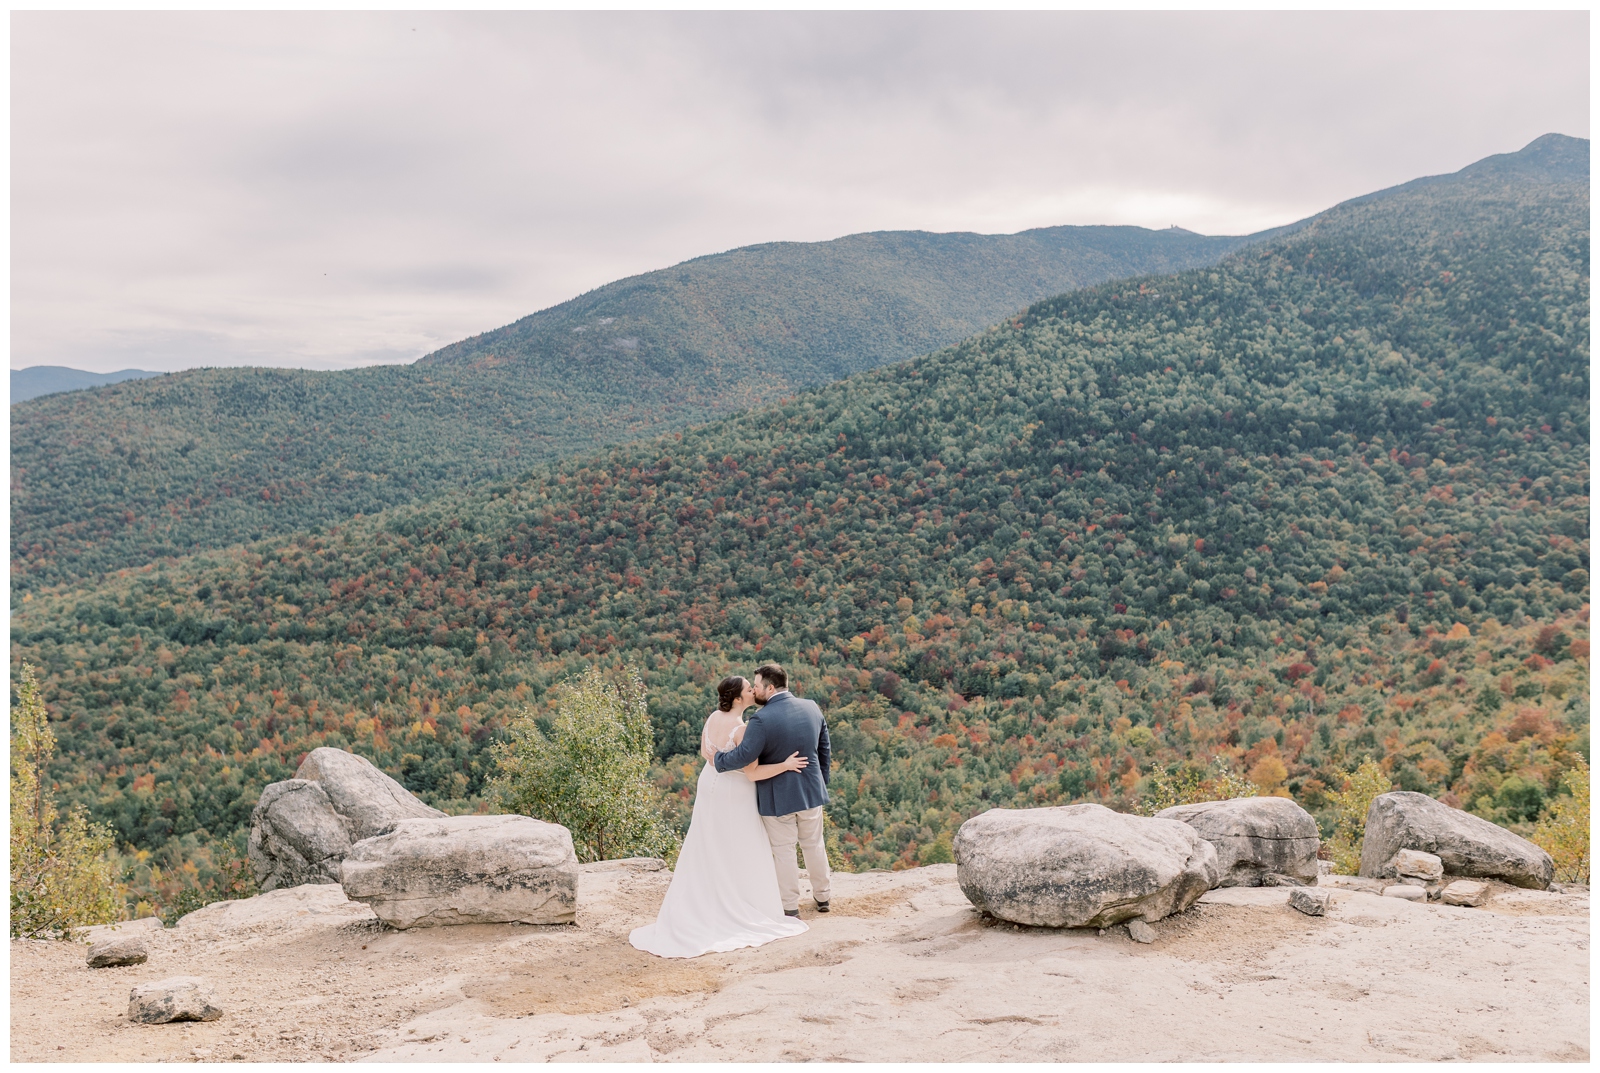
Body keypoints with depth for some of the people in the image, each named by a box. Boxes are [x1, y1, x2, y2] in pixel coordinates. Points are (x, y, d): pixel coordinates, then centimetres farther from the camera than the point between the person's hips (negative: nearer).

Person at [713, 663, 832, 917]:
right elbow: (824, 751, 6)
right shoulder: (812, 708, -2)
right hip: (811, 791, 5)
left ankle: (791, 906, 19)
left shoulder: (762, 719, -22)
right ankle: (822, 896, 34)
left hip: (777, 796, -5)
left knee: (783, 850, 9)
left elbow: (743, 756, -26)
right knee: (814, 844, 21)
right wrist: (821, 781, 17)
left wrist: (717, 759, -9)